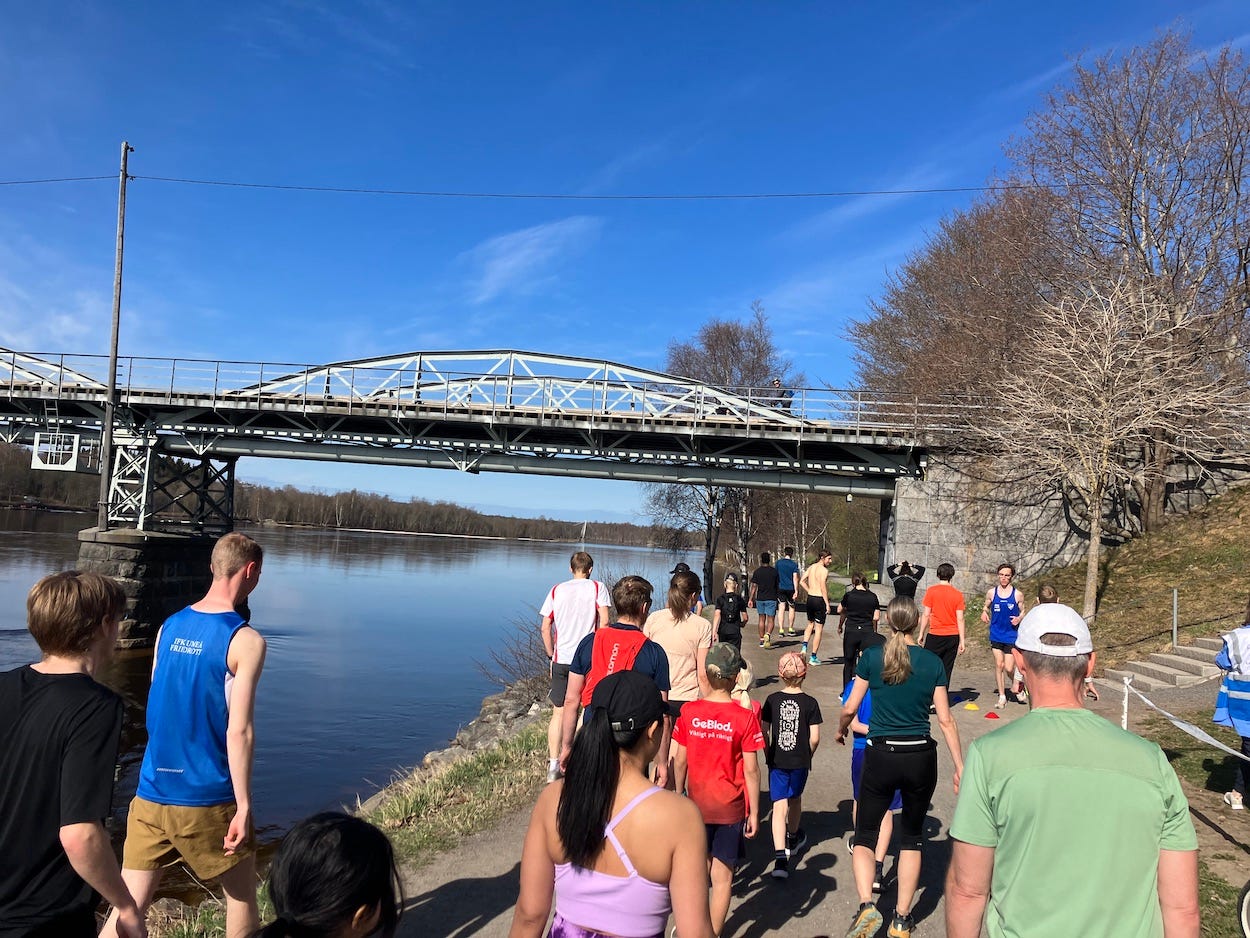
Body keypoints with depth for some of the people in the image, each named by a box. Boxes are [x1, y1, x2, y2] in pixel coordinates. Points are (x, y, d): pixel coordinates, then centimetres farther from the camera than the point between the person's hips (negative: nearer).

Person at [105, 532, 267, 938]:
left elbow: (157, 710, 13)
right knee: (242, 894, 16)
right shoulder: (245, 640, -15)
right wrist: (244, 807, -13)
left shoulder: (169, 627, 4)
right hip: (207, 799, -5)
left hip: (151, 795, 5)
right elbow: (239, 731, -18)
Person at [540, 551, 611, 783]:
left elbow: (545, 628, 5)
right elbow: (604, 623, -9)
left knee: (558, 713, 9)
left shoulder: (557, 590, 8)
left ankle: (553, 766, 9)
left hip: (561, 659, 2)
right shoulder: (597, 588, 0)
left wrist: (551, 656, 13)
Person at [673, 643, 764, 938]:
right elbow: (751, 770, -11)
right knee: (722, 876, 10)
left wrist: (679, 795, 13)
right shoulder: (744, 717, -14)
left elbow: (679, 761, -2)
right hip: (731, 807, -2)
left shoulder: (689, 712, -7)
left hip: (697, 803, 3)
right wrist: (754, 812, -2)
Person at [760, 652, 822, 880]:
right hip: (800, 762, 1)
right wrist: (807, 757, 9)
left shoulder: (772, 700, -4)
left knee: (779, 806, -2)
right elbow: (814, 738, -8)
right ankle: (794, 838, 48)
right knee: (795, 799, 24)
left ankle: (780, 857, -15)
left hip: (777, 761, -1)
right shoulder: (810, 703, -7)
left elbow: (764, 732, -2)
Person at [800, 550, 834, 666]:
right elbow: (823, 588, -19)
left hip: (810, 598, 7)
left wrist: (810, 591, 11)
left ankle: (804, 647, 7)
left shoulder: (811, 567, 10)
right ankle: (813, 657, 5)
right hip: (820, 600, -7)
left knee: (810, 624, 25)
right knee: (819, 629, 3)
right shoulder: (824, 570, -13)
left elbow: (802, 581, 7)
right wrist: (827, 604, -17)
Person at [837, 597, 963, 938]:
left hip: (880, 756, -2)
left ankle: (866, 905, -7)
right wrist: (960, 767, 7)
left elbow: (849, 708, -2)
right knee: (912, 836, 19)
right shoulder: (933, 662, -3)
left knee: (865, 835, 13)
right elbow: (945, 720, -2)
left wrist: (841, 730, 19)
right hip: (921, 758, 2)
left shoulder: (872, 657, -7)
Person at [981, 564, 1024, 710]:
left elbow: (1023, 612, 7)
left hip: (1012, 636, -2)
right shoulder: (991, 592, 2)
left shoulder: (1018, 594, -2)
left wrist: (1019, 619, -14)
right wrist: (984, 613, -7)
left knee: (1009, 668, -3)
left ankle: (1016, 686, 29)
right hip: (996, 635, 2)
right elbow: (986, 607, 14)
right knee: (999, 665, 2)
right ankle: (1002, 697, 13)